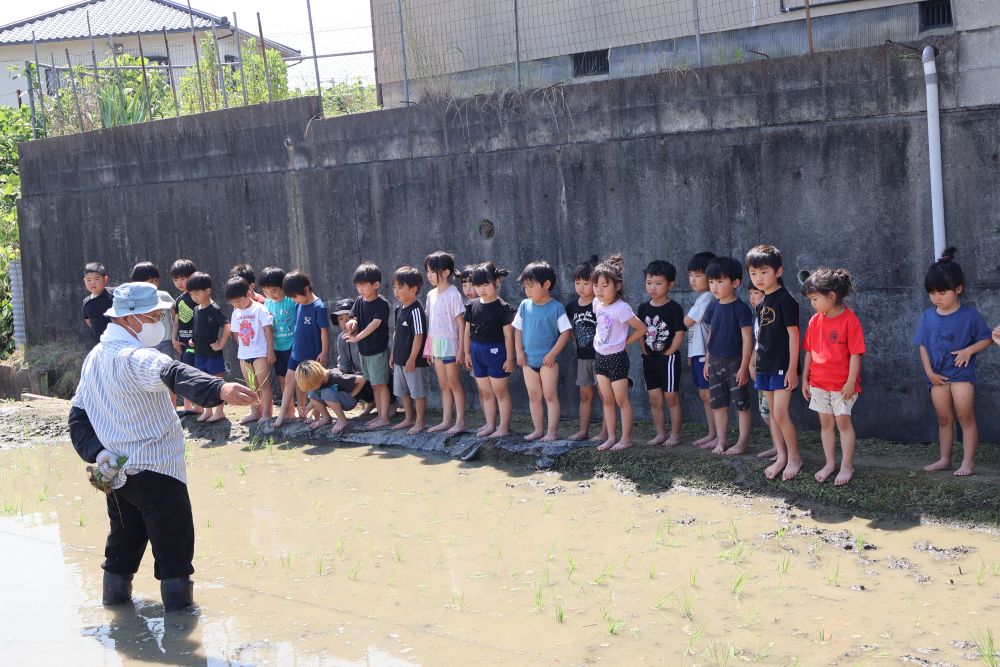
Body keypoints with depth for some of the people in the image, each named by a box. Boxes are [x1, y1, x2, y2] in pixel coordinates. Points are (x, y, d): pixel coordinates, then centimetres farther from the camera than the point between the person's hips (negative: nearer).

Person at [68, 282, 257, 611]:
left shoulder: (94, 358, 10)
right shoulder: (136, 358, -20)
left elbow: (78, 416, 13)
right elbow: (173, 374, -41)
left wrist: (97, 453, 1)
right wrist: (220, 389, -58)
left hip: (118, 473, 9)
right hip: (156, 471, -9)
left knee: (124, 540, 23)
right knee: (174, 548, 1)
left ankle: (115, 596, 33)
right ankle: (179, 609, 3)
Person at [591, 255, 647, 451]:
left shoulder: (621, 308, -21)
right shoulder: (597, 303, 0)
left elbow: (641, 329, -17)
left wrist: (623, 342, -9)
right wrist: (598, 340, 10)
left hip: (616, 358, -7)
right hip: (600, 356, 7)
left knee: (621, 400, 2)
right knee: (607, 400, 12)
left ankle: (626, 438, 10)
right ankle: (611, 438, 18)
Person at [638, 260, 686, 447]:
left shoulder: (674, 309, -10)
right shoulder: (644, 308, 6)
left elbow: (679, 334, -12)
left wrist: (667, 353, -12)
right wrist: (645, 351, 3)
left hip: (668, 358, -6)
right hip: (649, 359, 6)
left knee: (671, 398, 1)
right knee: (654, 399, 10)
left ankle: (675, 434, 9)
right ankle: (660, 434, 19)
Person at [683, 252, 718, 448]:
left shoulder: (707, 298, -15)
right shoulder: (701, 298, 16)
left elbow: (687, 321, -14)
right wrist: (691, 354, 18)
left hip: (705, 353, -10)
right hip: (697, 352, 10)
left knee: (710, 395, -6)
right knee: (704, 395, 13)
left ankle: (720, 437, -2)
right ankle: (712, 433, 19)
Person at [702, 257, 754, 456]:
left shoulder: (741, 309, -13)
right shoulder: (712, 307, 7)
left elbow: (747, 339, -14)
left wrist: (744, 366, -16)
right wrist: (707, 361, 14)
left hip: (735, 363, -7)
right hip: (716, 363, 7)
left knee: (741, 404, 3)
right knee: (718, 405, 11)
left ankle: (743, 442, 11)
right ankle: (721, 441, 19)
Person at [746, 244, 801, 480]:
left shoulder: (785, 300, -13)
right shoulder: (762, 303, 11)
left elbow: (793, 334, -15)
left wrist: (792, 368, -16)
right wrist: (754, 362, 17)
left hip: (782, 366, -8)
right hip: (765, 366, 8)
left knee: (780, 413, -10)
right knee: (773, 413, 10)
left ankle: (794, 457, 5)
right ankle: (781, 457, 18)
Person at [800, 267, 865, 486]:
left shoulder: (849, 319, -13)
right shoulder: (815, 321, 4)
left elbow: (855, 353, -14)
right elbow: (809, 351, 10)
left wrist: (851, 382, -16)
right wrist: (805, 379, 10)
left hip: (842, 384, -6)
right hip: (819, 383, 6)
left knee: (843, 421, -2)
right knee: (825, 422, 11)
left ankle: (847, 466, 8)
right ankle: (830, 463, 21)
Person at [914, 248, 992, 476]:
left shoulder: (969, 315, -8)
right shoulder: (928, 317, 1)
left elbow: (986, 338, -2)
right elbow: (923, 346, 4)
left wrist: (969, 350, -19)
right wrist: (929, 372, -4)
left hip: (962, 374, -4)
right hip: (937, 377, 4)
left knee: (965, 417, -3)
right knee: (944, 419, 13)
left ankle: (968, 461, 1)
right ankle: (945, 459, 21)